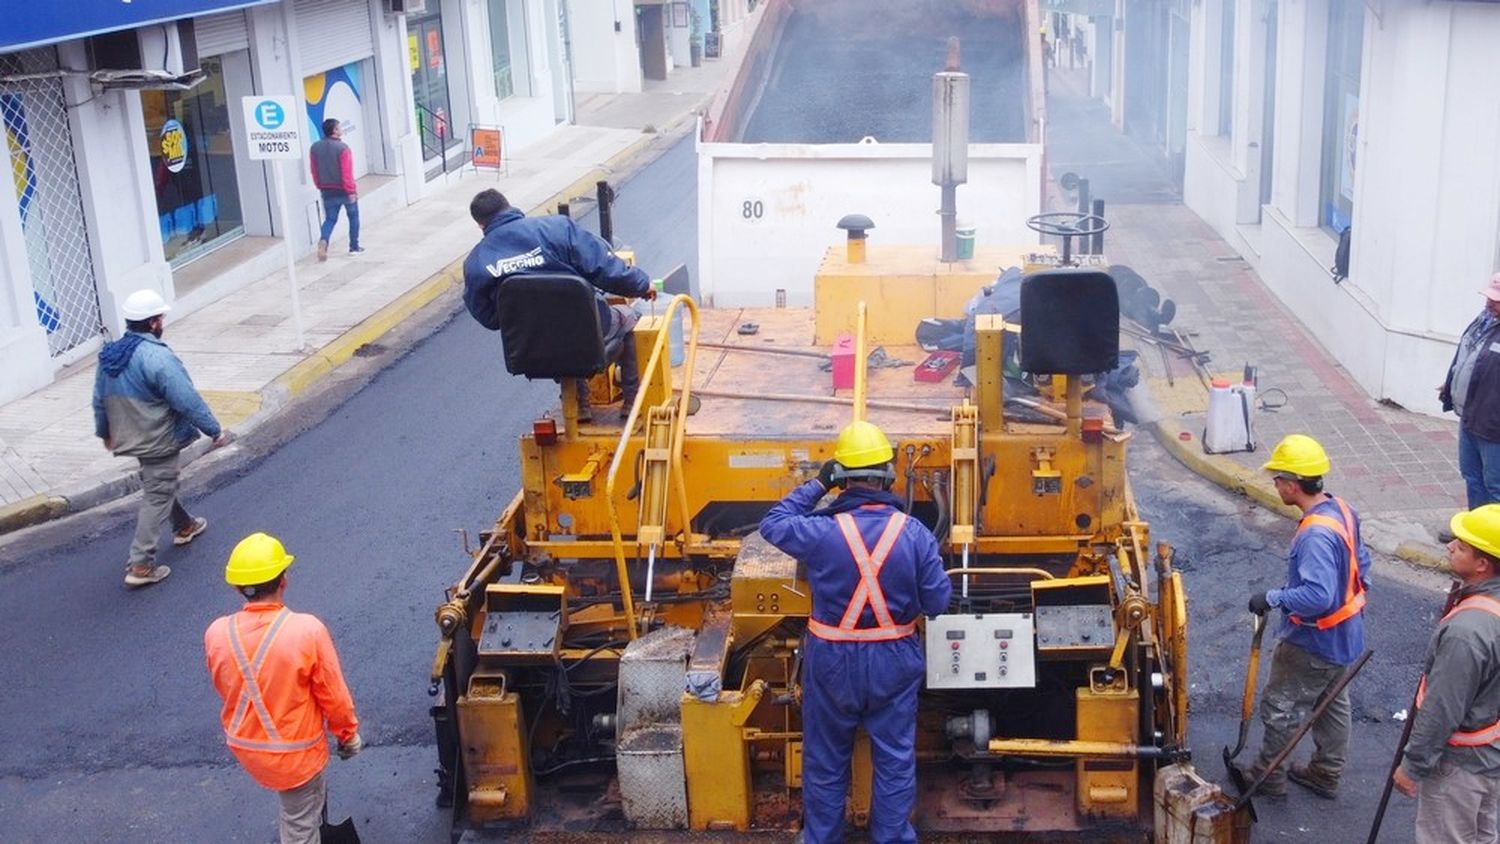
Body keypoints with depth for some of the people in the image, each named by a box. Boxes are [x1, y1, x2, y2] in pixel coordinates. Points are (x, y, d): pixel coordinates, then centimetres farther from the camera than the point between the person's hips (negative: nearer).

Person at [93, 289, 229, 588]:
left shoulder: (109, 355, 1)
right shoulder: (157, 358, -25)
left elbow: (100, 400, 13)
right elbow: (188, 401, -24)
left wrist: (105, 432, 28)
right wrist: (215, 430, -13)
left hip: (129, 438, 9)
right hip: (158, 441, -9)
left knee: (161, 485, 28)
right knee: (156, 499, -3)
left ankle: (184, 526, 49)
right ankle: (140, 566, -3)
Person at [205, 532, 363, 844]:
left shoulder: (216, 634, -17)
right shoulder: (308, 630, -28)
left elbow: (225, 689, 3)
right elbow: (334, 696, -16)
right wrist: (349, 734, 4)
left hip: (244, 747, 4)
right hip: (295, 753, -4)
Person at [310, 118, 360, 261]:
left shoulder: (315, 148, 1)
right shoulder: (343, 148, -16)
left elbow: (315, 172, 7)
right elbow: (347, 173, -20)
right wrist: (351, 191, -15)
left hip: (328, 192, 4)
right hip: (345, 190, -4)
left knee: (330, 219, 10)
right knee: (353, 217, 15)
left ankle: (323, 240, -18)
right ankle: (354, 247, 19)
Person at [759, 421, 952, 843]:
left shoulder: (822, 532, -18)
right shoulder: (916, 534, -14)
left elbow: (773, 524, 1)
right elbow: (938, 601, -9)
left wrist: (816, 486, 5)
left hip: (833, 661, 0)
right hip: (894, 663, 1)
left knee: (825, 761, 18)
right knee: (895, 761, 16)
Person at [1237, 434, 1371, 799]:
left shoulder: (1316, 535, -34)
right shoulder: (1342, 510, -4)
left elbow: (1317, 595, -40)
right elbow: (1361, 564, 9)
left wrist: (1272, 598, -28)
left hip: (1314, 643, -9)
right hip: (1343, 635, 9)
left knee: (1281, 707, 9)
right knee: (1333, 704, 23)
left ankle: (1269, 777, 25)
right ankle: (1326, 775, 39)